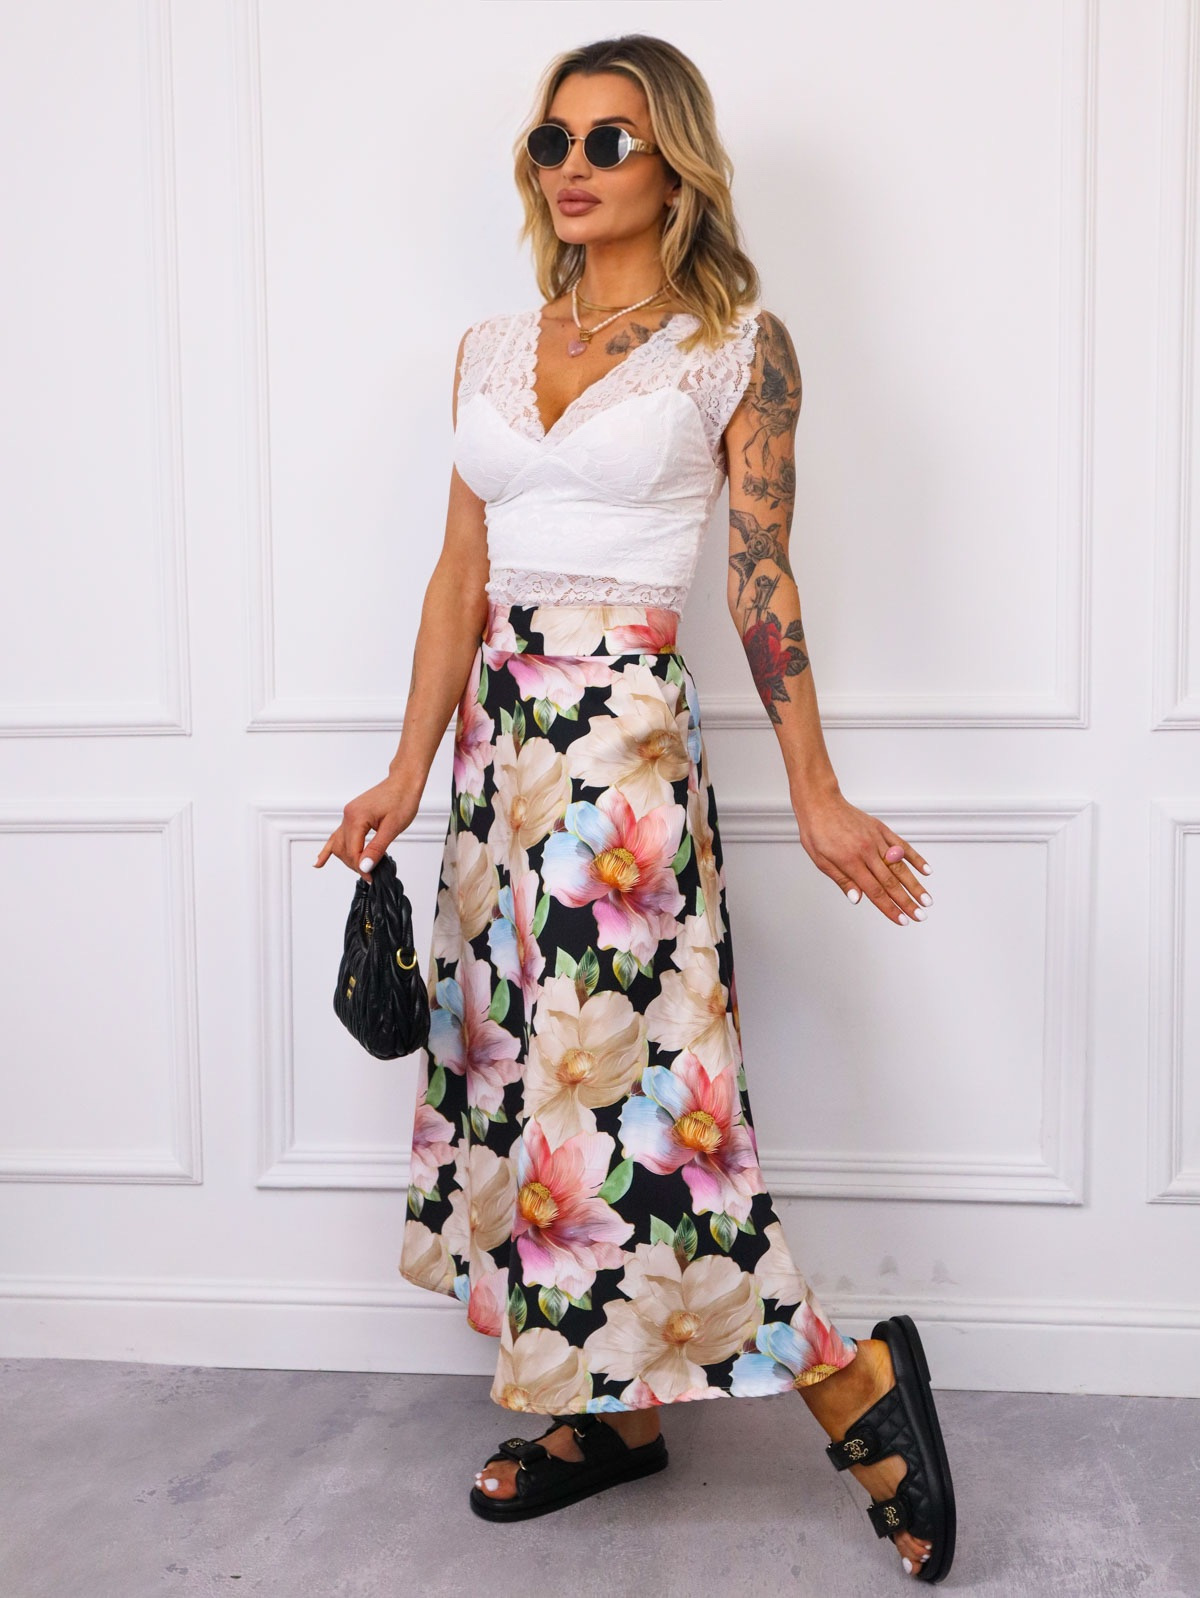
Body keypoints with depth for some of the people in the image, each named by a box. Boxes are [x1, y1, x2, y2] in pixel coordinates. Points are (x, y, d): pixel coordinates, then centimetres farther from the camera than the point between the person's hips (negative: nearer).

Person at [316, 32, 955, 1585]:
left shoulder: (739, 346, -1)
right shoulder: (492, 348, 13)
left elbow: (763, 586, -2)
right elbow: (460, 575, 12)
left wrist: (816, 797, -5)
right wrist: (409, 774, 9)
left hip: (627, 735, -6)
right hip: (501, 732, 7)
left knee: (617, 1080, -7)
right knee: (527, 1062, 10)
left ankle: (856, 1381, 13)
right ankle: (616, 1405, 26)